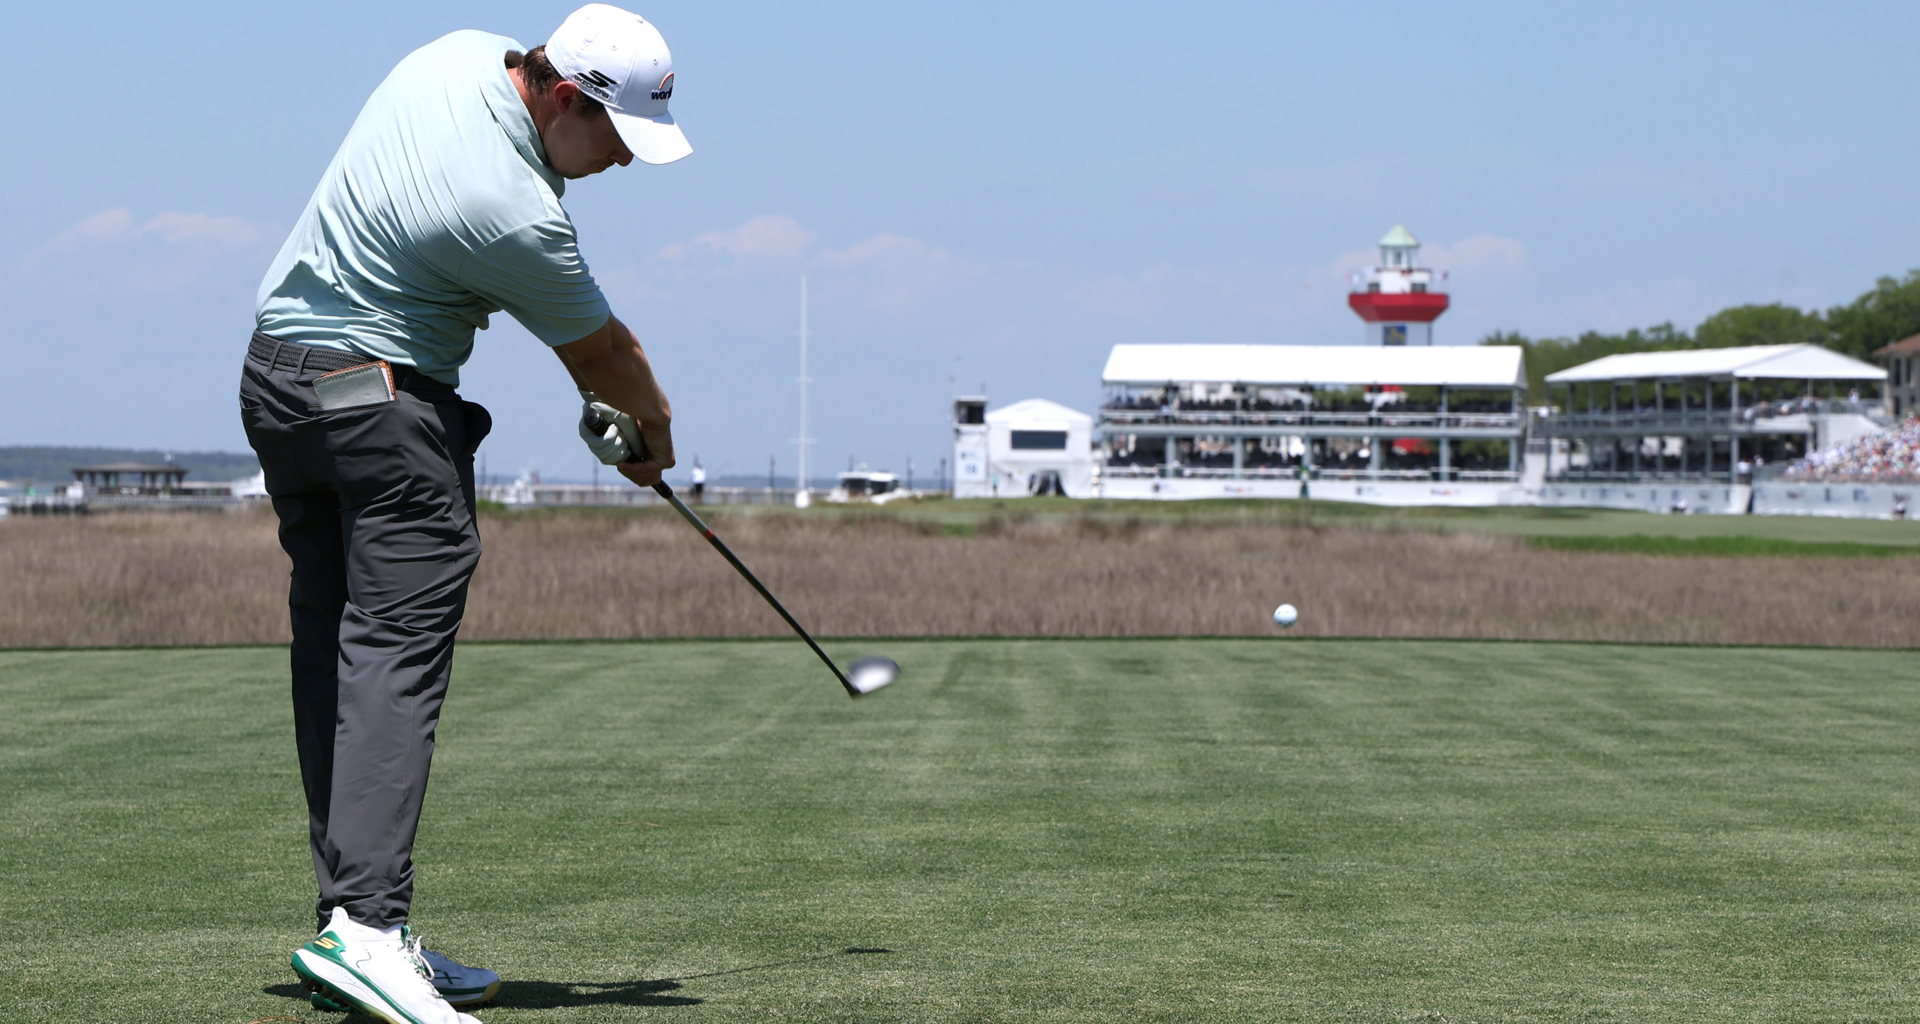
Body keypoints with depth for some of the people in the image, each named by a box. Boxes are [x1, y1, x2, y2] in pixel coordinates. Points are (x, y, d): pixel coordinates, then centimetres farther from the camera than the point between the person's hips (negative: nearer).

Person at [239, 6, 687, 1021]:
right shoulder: (513, 215, -24)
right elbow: (603, 350, -6)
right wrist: (651, 426, 16)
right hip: (384, 400, -10)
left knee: (331, 652, 7)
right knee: (397, 651, -15)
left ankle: (347, 907, 7)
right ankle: (365, 924, -26)